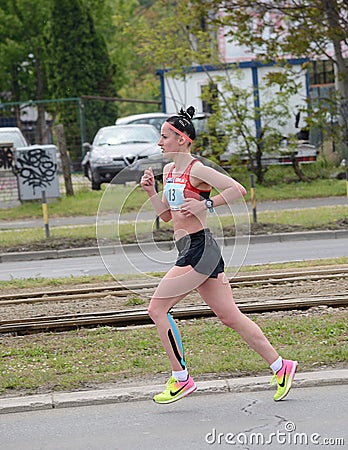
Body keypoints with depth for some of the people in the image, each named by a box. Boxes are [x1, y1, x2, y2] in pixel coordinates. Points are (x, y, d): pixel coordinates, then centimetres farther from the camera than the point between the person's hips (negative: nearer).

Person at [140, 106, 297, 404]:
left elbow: (238, 190, -17)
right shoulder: (169, 170, 15)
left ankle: (181, 378, -1)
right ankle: (280, 366, 16)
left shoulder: (197, 170, -11)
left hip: (199, 250, -9)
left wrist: (205, 204, -19)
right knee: (230, 316, 11)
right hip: (190, 249, 9)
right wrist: (151, 192, 9)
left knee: (157, 308, -8)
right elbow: (167, 215, 22)